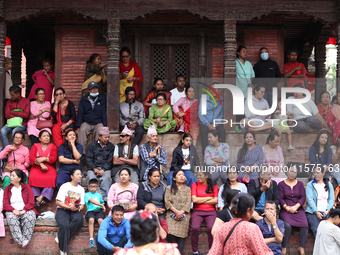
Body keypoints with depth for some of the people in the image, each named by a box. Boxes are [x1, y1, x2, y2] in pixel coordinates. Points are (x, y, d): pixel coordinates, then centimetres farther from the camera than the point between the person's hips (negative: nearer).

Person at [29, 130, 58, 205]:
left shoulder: (53, 146, 17)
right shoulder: (35, 146, 17)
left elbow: (54, 159, 3)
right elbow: (31, 157, 1)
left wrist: (44, 158, -12)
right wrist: (41, 164, -15)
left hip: (49, 167, 0)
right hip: (37, 167, 0)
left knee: (51, 178, -34)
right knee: (33, 177, -34)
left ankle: (41, 197, -37)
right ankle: (37, 196, -34)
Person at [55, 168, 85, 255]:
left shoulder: (81, 189, 17)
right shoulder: (65, 186, 1)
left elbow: (82, 205, 12)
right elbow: (58, 202, -5)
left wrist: (78, 208, -12)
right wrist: (69, 207, -16)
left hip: (75, 211, 4)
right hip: (62, 210, -4)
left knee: (79, 219, -33)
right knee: (64, 225, -35)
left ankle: (60, 238, -23)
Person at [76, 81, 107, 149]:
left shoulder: (102, 99, 9)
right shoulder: (83, 100, 10)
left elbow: (104, 113, 6)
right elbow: (80, 113, 7)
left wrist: (105, 126, -7)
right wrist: (78, 127, -4)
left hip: (98, 123, -1)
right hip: (86, 123, 1)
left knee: (100, 131, -33)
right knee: (82, 130, -30)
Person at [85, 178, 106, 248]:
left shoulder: (99, 195, 26)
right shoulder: (87, 194, 11)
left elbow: (102, 203, 33)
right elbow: (92, 201, -6)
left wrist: (103, 208, 9)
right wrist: (102, 205, -15)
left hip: (99, 210, 3)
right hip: (90, 211, -2)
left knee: (100, 220, -32)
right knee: (91, 220, -36)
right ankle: (91, 239, -39)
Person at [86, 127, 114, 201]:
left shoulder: (111, 146, 12)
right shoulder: (92, 145, 13)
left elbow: (110, 161, 4)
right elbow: (88, 159, 5)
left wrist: (103, 170, -12)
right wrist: (94, 169, -12)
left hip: (105, 169, 0)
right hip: (93, 168, 0)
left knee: (106, 178, -34)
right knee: (90, 178, -32)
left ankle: (104, 197, -33)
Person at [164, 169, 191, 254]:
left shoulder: (187, 189, 17)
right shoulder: (169, 188, 15)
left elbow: (188, 202, 6)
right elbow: (167, 201, 3)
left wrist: (181, 212, -9)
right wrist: (176, 211, -11)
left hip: (184, 214, 1)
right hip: (172, 214, -1)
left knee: (181, 236, -12)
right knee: (169, 233, -20)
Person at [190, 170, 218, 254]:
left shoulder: (214, 186, 10)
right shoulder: (194, 185, 9)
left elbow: (215, 201, -1)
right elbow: (194, 199, -4)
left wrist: (200, 201, -2)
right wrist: (209, 198, 0)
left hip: (211, 211, 0)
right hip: (197, 211, 0)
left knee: (211, 228, -28)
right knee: (195, 228, -28)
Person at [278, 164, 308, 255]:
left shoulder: (300, 184, 15)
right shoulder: (281, 184, 9)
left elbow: (303, 197, 6)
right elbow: (280, 199, 2)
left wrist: (295, 207, -10)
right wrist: (287, 208, -14)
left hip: (298, 209, 2)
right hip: (286, 209, -2)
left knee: (304, 225, -25)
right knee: (287, 225, -30)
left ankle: (301, 247, -11)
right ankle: (284, 248, -18)